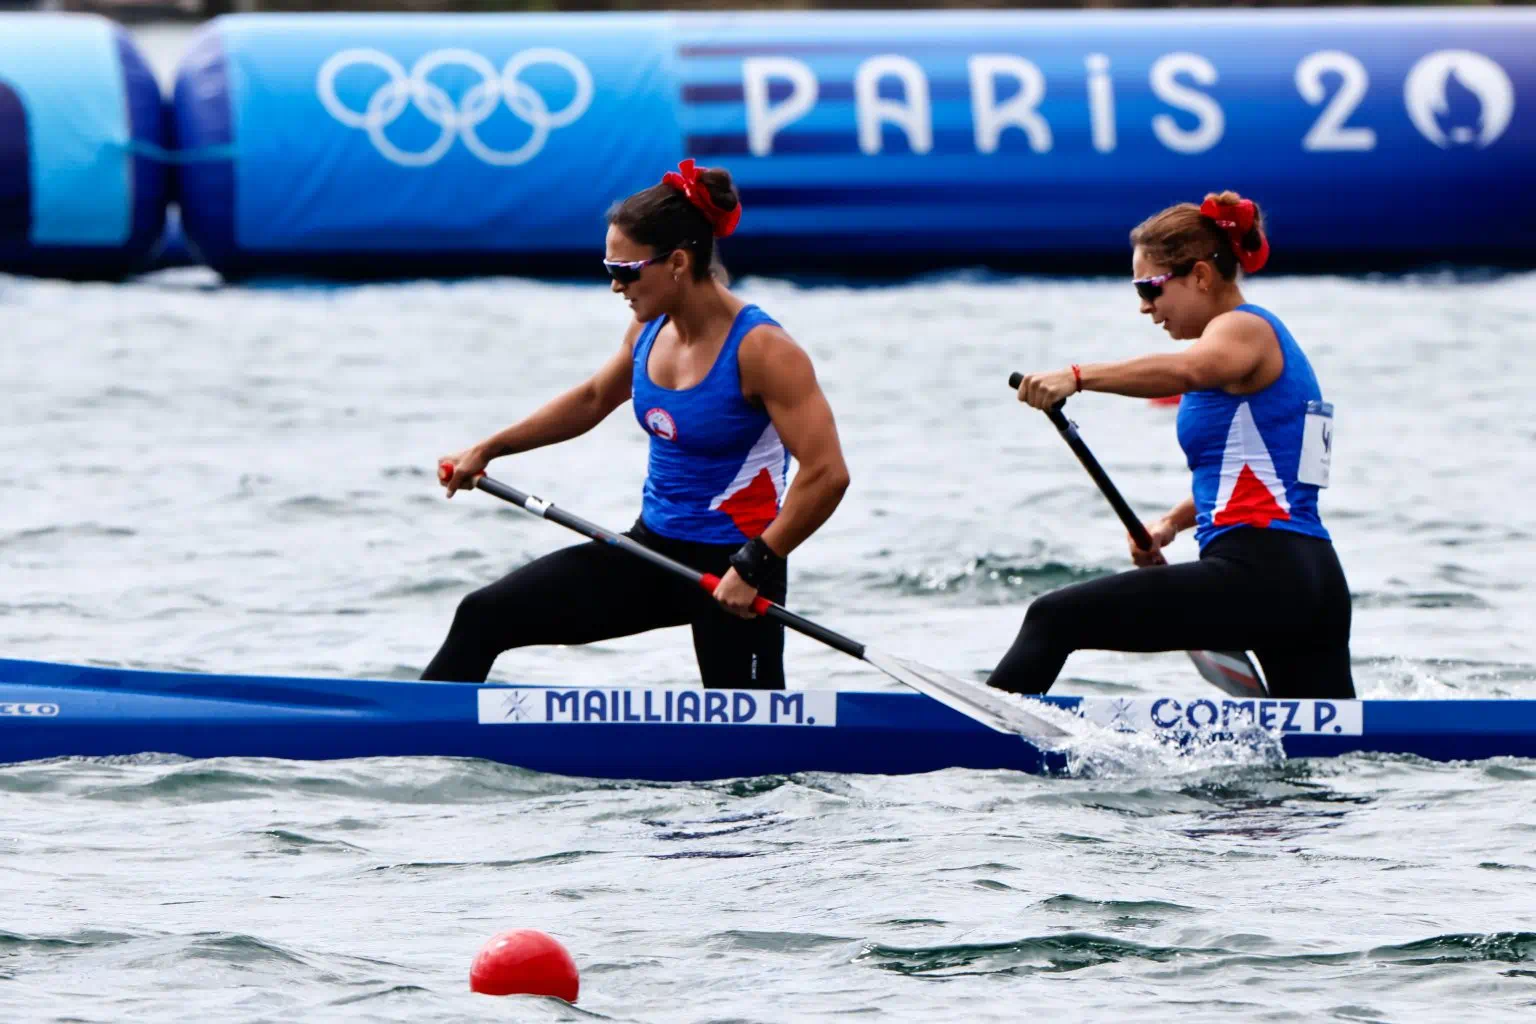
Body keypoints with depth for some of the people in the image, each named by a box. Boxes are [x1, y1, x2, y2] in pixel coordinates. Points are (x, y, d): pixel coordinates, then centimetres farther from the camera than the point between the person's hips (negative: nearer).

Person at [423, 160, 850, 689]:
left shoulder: (760, 349, -20)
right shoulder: (651, 331, 2)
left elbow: (826, 475, -25)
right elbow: (592, 399, 23)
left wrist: (754, 568, -23)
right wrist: (488, 450, 21)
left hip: (729, 567, -7)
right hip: (653, 547, 7)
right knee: (485, 616, 0)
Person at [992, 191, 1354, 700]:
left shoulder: (1242, 328, -4)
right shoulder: (1265, 339, 26)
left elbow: (1185, 370, -29)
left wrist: (1077, 376, -38)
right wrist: (1172, 523, 17)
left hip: (1257, 574, -10)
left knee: (1056, 618, -10)